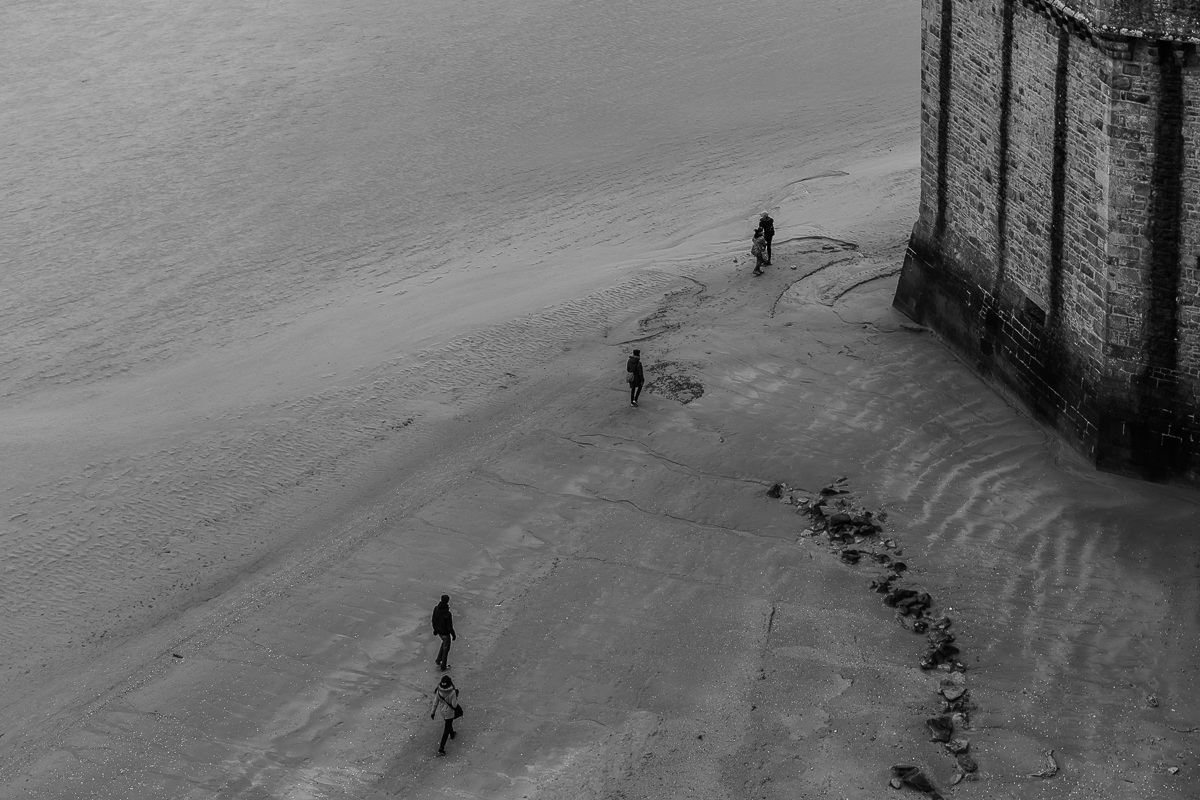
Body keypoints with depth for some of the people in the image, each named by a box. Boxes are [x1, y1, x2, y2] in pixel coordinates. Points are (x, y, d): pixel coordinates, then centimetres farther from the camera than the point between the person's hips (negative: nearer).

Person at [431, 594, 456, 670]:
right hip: (445, 633, -6)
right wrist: (453, 635, -8)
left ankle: (438, 660, 37)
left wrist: (435, 629, 16)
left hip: (438, 630, 6)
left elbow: (434, 620, 0)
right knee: (446, 648, 16)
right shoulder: (447, 613, -35)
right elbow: (450, 626, -25)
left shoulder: (436, 608, -15)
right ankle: (443, 666, 33)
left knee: (444, 642, 33)